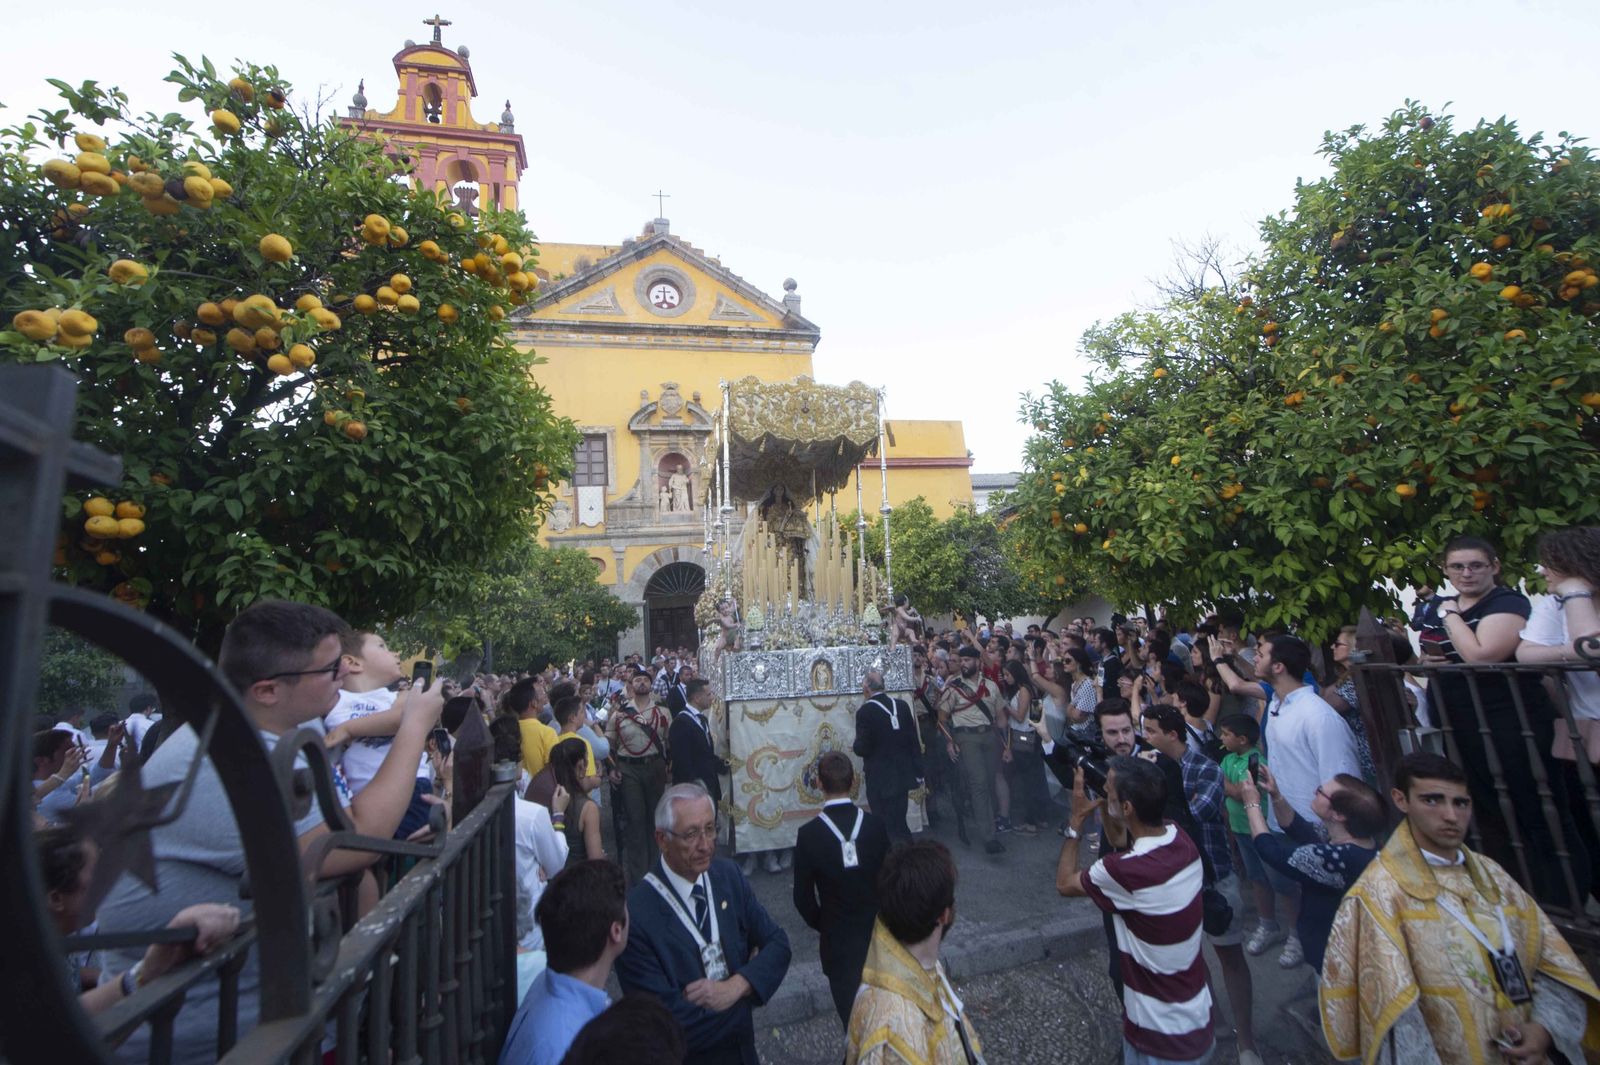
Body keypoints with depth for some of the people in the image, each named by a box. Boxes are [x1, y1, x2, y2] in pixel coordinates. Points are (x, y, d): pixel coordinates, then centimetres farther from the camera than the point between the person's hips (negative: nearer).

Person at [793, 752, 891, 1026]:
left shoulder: (808, 834, -20)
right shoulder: (875, 824, -16)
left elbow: (803, 896, -10)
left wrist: (822, 925, 8)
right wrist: (881, 916, 12)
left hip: (837, 937, -2)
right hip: (878, 931, 2)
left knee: (851, 1013, 18)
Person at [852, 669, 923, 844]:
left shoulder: (865, 711, -18)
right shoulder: (902, 705, -2)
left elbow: (862, 748, -18)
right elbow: (915, 740, 2)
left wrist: (855, 747, 5)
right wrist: (918, 772, 10)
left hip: (880, 779, -6)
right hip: (903, 775, 6)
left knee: (888, 827, 7)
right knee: (900, 822, 20)